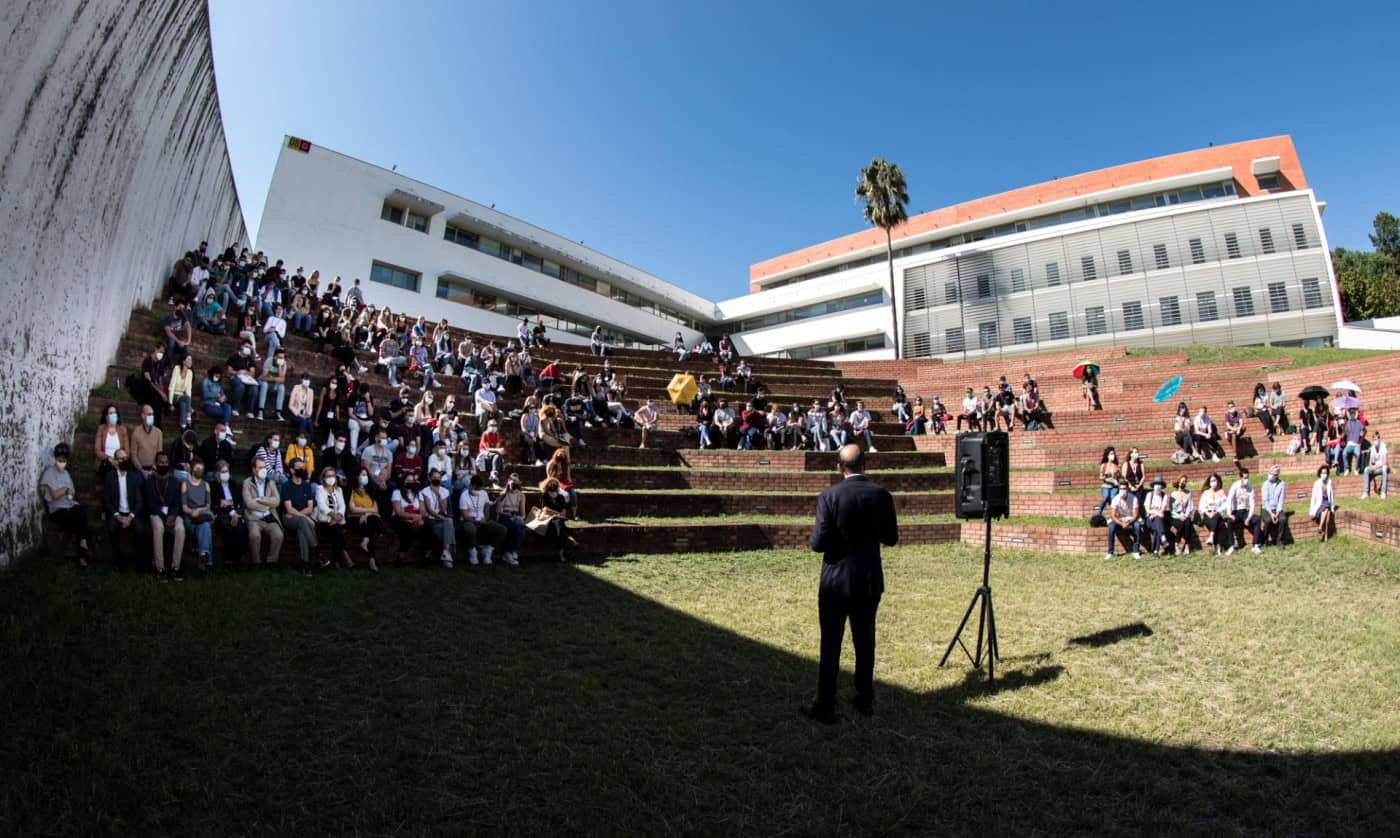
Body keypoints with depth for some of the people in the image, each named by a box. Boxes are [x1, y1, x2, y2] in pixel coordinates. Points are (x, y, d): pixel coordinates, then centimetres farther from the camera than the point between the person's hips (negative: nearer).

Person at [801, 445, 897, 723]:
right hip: (870, 581, 4)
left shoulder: (829, 496, -15)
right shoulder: (882, 495, -5)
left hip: (835, 582, -3)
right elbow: (891, 538, 4)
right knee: (865, 642, 17)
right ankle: (865, 701, 30)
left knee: (830, 645, 6)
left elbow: (819, 542, -17)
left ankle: (825, 707, 13)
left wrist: (811, 540, 5)